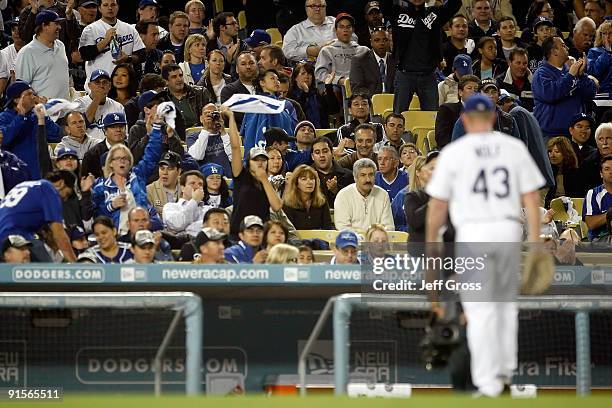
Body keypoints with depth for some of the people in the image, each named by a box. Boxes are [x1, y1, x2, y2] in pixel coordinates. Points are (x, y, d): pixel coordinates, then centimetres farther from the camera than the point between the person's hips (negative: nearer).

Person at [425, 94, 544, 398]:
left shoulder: (453, 152, 0)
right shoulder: (515, 148, 6)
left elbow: (437, 205, 2)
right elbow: (532, 200, 2)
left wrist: (431, 244, 13)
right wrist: (535, 244, 4)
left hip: (472, 234, -3)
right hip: (509, 232, 3)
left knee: (480, 308, -2)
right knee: (506, 302, 21)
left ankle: (487, 380, -7)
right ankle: (506, 370, 25)